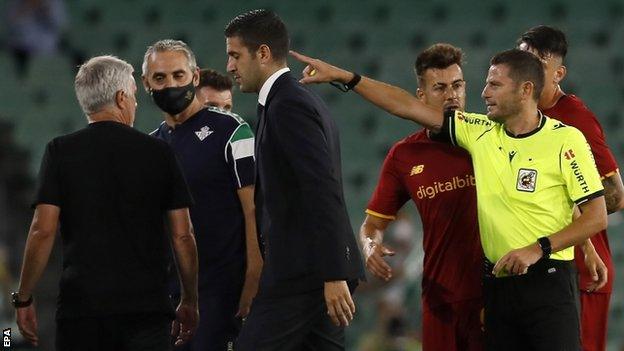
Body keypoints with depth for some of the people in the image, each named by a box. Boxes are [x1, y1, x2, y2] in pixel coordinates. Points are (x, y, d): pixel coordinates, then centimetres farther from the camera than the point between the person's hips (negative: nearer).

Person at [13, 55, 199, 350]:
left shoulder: (60, 151, 2)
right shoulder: (158, 152, 5)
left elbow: (43, 231, -4)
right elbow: (183, 236, 6)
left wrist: (23, 299, 4)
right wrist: (189, 301, 17)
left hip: (80, 304, 0)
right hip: (147, 305, 0)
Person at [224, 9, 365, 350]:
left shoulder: (287, 106, -13)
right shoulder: (302, 101, 20)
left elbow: (324, 193, -21)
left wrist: (333, 276, -25)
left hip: (303, 269, -10)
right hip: (323, 270, 10)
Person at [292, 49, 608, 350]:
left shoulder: (566, 140, -7)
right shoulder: (481, 133, 7)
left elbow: (597, 217, -7)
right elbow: (407, 107, 8)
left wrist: (538, 249, -15)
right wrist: (342, 77, 5)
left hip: (548, 281, -5)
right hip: (498, 282, 5)